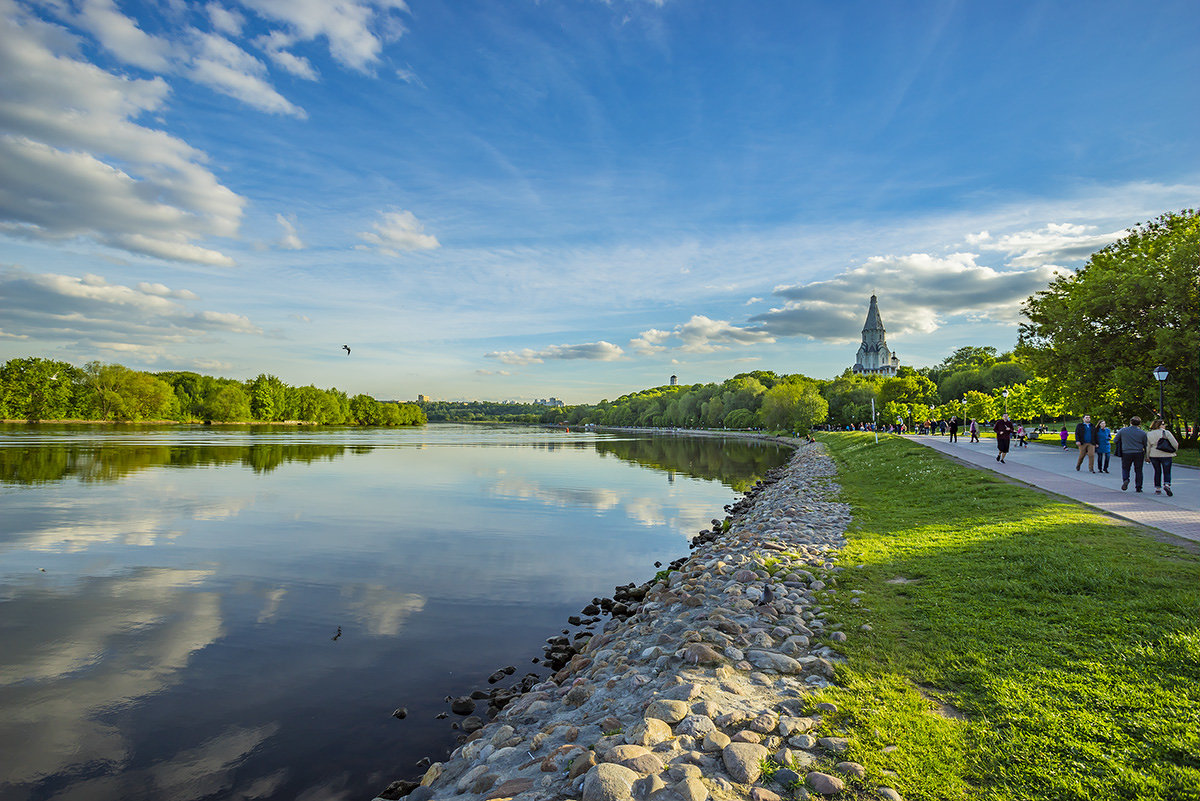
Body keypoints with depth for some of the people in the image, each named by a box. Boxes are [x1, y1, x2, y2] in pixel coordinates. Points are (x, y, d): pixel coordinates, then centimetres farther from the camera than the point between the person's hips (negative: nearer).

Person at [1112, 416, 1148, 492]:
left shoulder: (1122, 430, -2)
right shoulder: (1142, 433, 0)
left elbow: (1115, 440, 3)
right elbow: (1145, 445, 6)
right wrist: (1146, 456, 17)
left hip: (1126, 453, -1)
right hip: (1139, 454, 1)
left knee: (1125, 468, 12)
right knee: (1138, 470, 10)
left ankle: (1125, 479, -15)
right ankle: (1138, 487, 12)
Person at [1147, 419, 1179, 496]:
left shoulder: (1149, 434, 4)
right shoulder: (1166, 433, -6)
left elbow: (1148, 447, 6)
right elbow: (1175, 443, -7)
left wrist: (1148, 457, 14)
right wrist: (1174, 450, 12)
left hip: (1154, 455, 3)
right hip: (1166, 455, -3)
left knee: (1157, 472, 12)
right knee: (1167, 472, 4)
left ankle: (1157, 489, 12)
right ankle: (1166, 485, -18)